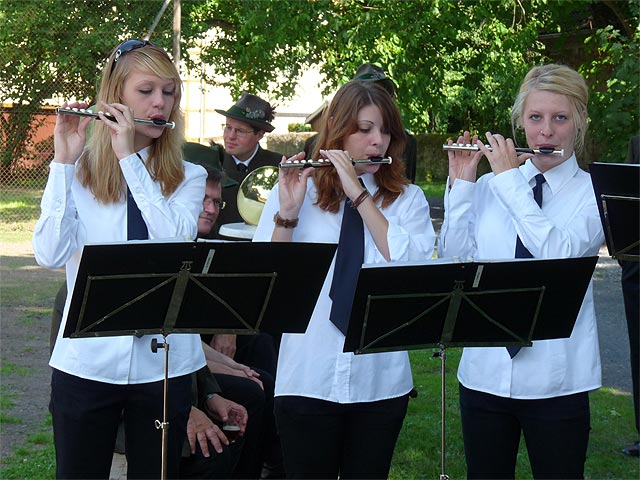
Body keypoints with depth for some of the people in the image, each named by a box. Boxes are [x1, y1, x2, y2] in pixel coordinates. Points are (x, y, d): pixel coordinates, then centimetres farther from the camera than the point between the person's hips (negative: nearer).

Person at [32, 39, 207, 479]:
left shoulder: (189, 177, 7)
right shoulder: (78, 172, 3)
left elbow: (176, 240, -14)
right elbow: (51, 254, -11)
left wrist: (129, 156, -13)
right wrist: (64, 161, -12)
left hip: (165, 362, 1)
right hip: (87, 362, -1)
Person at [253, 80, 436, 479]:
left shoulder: (408, 198, 7)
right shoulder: (296, 190, 4)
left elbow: (416, 266, -12)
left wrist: (360, 195, -14)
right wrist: (287, 215, -18)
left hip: (381, 381, 1)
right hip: (308, 380, -1)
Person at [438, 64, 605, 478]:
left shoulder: (594, 192, -2)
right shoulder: (489, 186, 7)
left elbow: (560, 252, -20)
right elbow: (453, 258, 2)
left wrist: (509, 179, -15)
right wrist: (461, 184, -5)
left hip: (555, 380, -3)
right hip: (485, 370, 3)